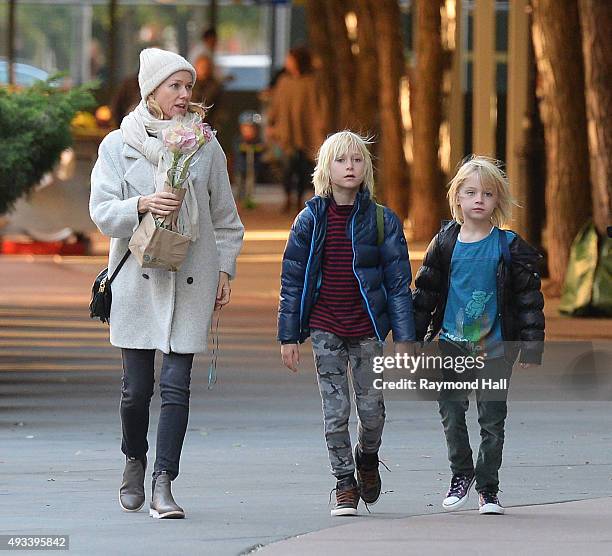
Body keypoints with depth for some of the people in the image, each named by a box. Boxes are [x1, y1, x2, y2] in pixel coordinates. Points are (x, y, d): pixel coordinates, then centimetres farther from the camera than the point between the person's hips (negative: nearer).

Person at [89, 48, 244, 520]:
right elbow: (102, 211, -3)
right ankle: (135, 460, 29)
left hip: (191, 280, 1)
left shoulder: (206, 147, 8)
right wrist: (142, 205, -20)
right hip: (137, 278, -1)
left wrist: (225, 269, 7)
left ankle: (163, 484, -7)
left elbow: (226, 218, 15)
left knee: (177, 385, -7)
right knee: (136, 387, 2)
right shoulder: (119, 145, 4)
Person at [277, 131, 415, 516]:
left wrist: (404, 337, -4)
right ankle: (345, 484, 13)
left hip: (367, 330, 0)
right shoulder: (311, 220, 0)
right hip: (325, 329, 0)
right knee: (335, 409, 1)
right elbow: (292, 279, 4)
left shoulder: (382, 220, -2)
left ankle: (368, 458, 34)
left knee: (371, 407, 4)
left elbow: (399, 281, 0)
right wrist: (289, 335, 1)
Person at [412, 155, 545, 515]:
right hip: (453, 343, 2)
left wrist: (531, 347, -6)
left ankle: (488, 486, 15)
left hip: (495, 346, -2)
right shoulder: (445, 244, 2)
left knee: (493, 418, 2)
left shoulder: (509, 246, -4)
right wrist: (413, 338, 6)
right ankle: (461, 473, 26)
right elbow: (425, 293, 8)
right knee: (451, 413, 5)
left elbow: (529, 297, -2)